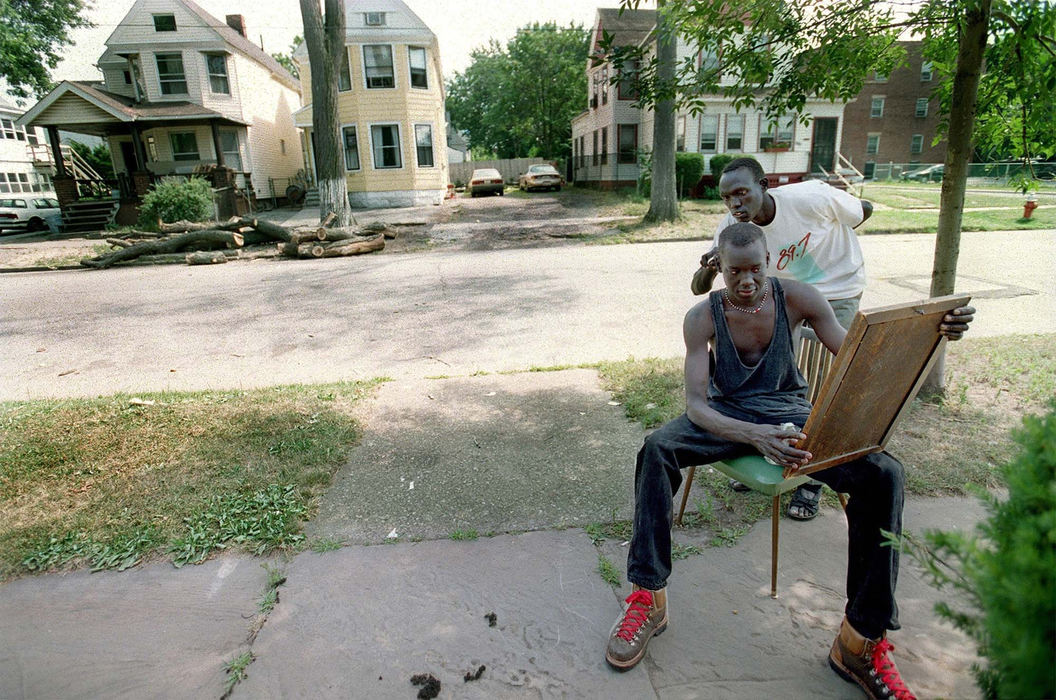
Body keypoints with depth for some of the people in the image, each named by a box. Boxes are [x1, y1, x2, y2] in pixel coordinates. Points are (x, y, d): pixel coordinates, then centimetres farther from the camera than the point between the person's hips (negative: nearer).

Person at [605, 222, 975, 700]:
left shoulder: (796, 298, -5)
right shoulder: (703, 317, -11)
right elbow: (695, 405, -21)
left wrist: (930, 331, -23)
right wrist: (755, 435, -41)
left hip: (791, 414, 2)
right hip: (728, 416, -1)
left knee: (883, 473, -24)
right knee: (656, 448, -32)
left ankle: (861, 643, -14)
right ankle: (647, 597, -20)